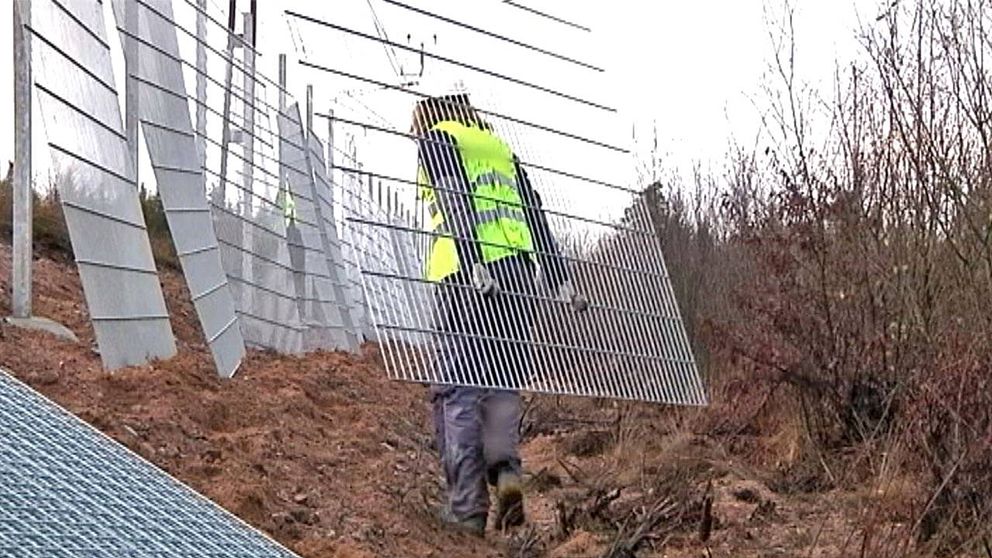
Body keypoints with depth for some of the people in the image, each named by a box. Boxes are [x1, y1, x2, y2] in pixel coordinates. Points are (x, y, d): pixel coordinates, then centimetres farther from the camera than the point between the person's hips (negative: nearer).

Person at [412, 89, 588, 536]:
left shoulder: (436, 138, 11)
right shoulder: (501, 148, 27)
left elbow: (457, 202, -7)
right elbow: (536, 217, 18)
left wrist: (474, 265, -19)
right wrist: (560, 281, 12)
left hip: (467, 276, -5)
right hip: (518, 272, 5)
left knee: (458, 390, -3)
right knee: (502, 383, 14)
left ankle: (466, 508, -8)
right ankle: (505, 470, -9)